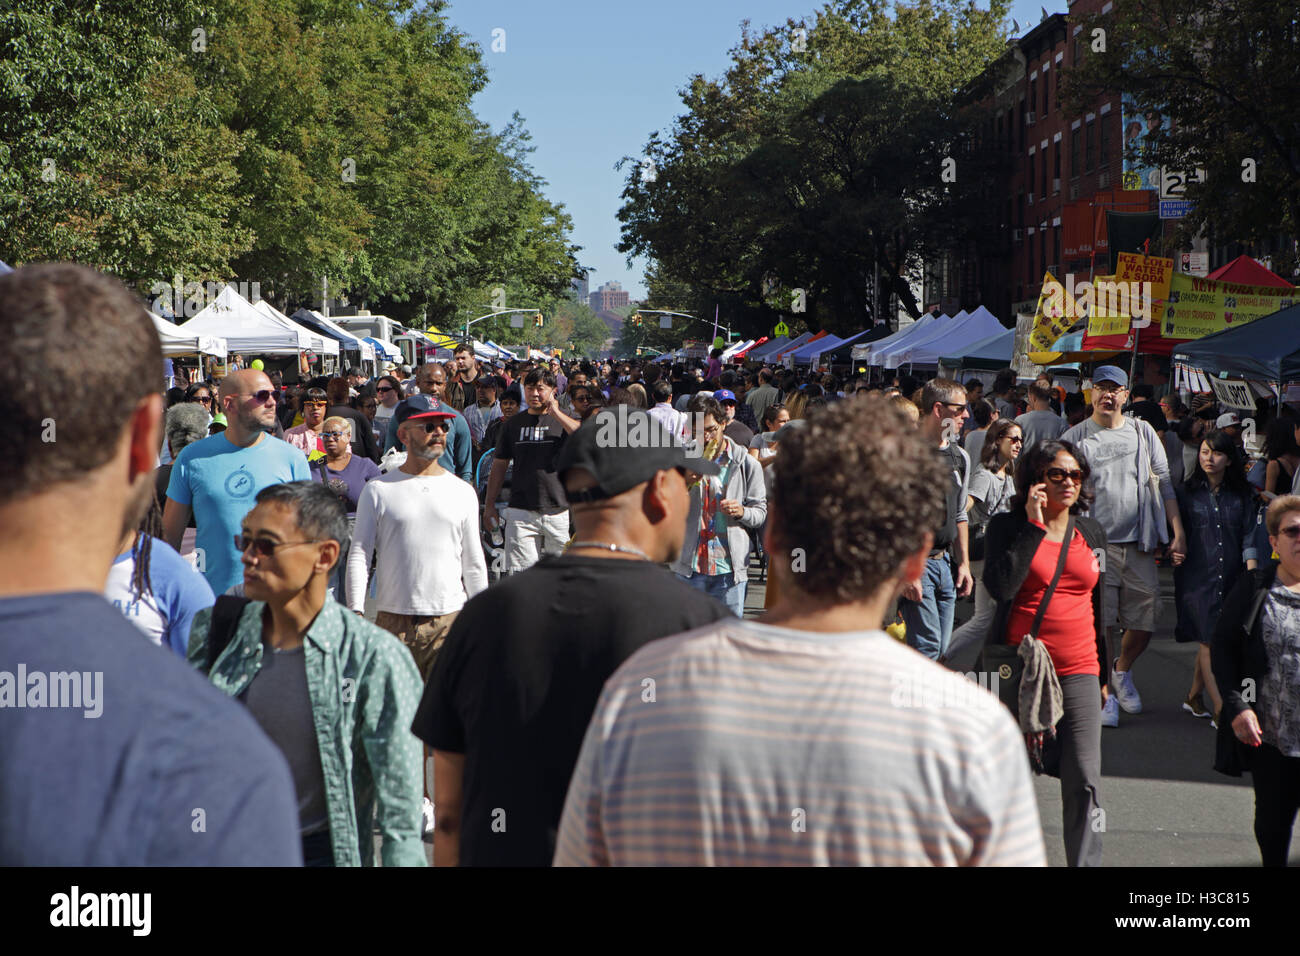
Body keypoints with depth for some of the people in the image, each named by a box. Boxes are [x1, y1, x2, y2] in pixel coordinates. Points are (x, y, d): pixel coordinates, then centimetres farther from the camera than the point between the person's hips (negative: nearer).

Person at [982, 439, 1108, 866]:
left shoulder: (1092, 531, 11)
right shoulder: (1008, 526, -2)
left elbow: (1099, 605, 18)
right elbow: (1000, 586, -19)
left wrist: (1104, 674, 19)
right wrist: (1034, 525, -16)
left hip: (1078, 670, 3)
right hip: (1019, 667, -3)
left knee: (1084, 782, -3)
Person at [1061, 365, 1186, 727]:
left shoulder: (1143, 432, 10)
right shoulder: (1075, 438, 5)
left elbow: (1165, 482, 11)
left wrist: (1178, 533, 4)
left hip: (1139, 544, 2)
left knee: (1144, 621, 5)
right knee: (1098, 623, -7)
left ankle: (1122, 672, 33)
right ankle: (1105, 694, 8)